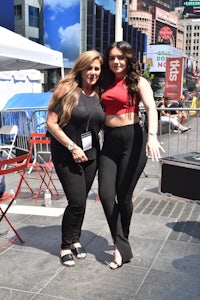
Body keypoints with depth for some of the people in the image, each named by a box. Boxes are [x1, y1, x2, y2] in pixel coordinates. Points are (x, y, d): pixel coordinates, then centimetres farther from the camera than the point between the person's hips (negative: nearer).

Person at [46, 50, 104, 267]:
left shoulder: (98, 94, 5)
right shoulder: (67, 89, -11)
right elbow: (51, 122, -14)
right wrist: (72, 147, -17)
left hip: (90, 155, 5)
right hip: (66, 156, -5)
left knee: (81, 201, 13)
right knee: (77, 202, -6)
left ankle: (75, 240, 33)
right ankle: (66, 247, 15)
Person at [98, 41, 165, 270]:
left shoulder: (138, 82, -1)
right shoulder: (106, 83, 15)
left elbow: (151, 108, -17)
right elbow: (100, 112, 15)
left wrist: (152, 136, -34)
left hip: (132, 139, -5)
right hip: (110, 142, 5)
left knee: (124, 196, 3)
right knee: (105, 194, -6)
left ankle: (122, 242, 26)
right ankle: (122, 246, 6)